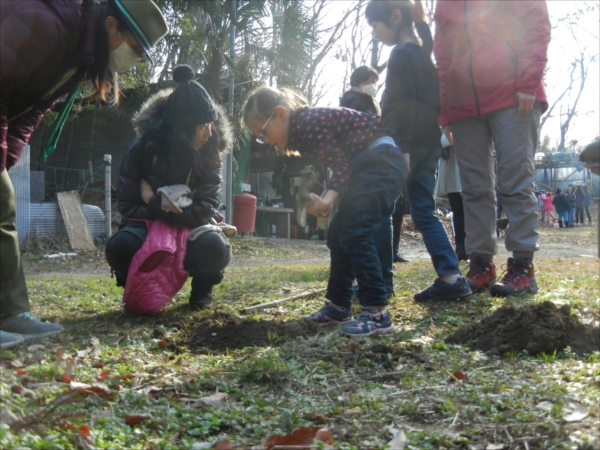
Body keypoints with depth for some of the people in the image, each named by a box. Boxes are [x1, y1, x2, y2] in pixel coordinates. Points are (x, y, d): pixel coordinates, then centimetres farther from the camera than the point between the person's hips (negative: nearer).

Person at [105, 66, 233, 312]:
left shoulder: (209, 153, -12)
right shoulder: (142, 147, -14)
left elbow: (205, 210, -17)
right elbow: (127, 206, -9)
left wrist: (155, 201, -22)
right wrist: (159, 207, -22)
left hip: (191, 229, 1)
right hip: (148, 224, 0)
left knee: (215, 248, -35)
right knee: (120, 247, -35)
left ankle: (202, 288, 0)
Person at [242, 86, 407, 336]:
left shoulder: (307, 124, -17)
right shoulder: (299, 130, 11)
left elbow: (341, 165, -20)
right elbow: (341, 163, 11)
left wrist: (328, 199, -34)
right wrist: (324, 202, 0)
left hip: (381, 162, -11)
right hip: (365, 167, 11)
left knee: (355, 234, -17)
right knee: (338, 235, 11)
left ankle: (377, 313, -16)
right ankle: (339, 306, 20)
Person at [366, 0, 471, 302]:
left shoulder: (401, 54, -8)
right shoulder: (423, 52, 20)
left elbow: (403, 104, -18)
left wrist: (401, 147, -22)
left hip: (408, 143, -9)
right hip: (428, 143, 9)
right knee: (424, 212, 7)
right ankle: (451, 277, -2)